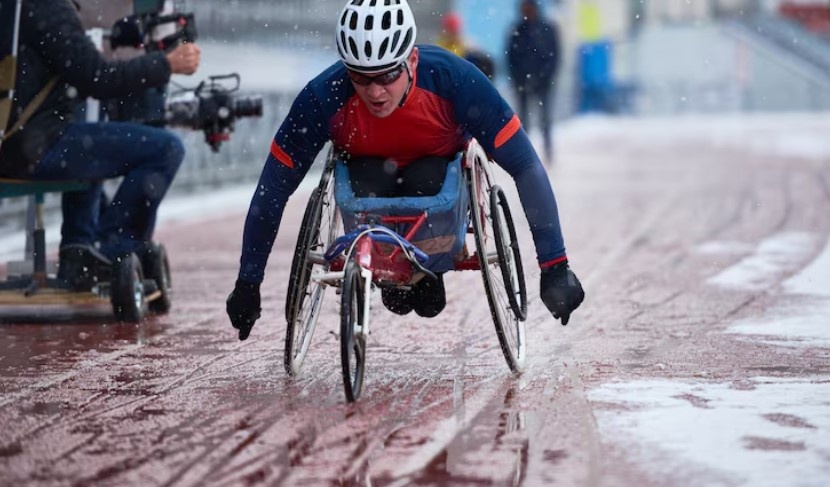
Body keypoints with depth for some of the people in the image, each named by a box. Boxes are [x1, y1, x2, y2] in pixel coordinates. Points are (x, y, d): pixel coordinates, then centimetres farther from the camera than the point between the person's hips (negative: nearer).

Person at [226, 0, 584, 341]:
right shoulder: (323, 96, -31)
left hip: (439, 172, 0)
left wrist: (555, 266, -30)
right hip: (369, 169, 1)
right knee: (367, 183, -33)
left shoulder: (454, 79, -33)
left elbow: (526, 166, -27)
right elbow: (273, 188, -21)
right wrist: (247, 284, -18)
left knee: (424, 180, -34)